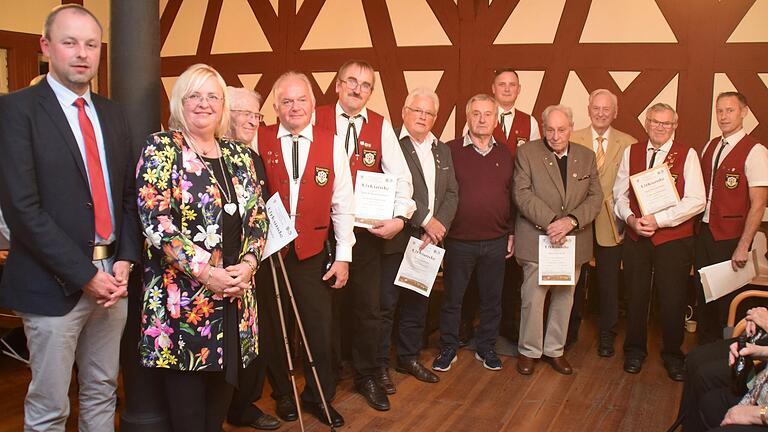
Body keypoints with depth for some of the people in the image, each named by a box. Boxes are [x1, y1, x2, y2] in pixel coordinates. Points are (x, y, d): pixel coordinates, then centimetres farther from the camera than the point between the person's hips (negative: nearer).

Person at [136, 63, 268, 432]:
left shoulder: (237, 153, 11)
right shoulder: (161, 148, -5)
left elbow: (257, 215, 10)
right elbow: (155, 220, -14)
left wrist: (248, 263, -7)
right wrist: (205, 271, -18)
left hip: (233, 293, 5)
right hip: (182, 294, -5)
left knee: (223, 391, 12)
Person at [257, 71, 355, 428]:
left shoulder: (331, 144, 1)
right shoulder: (259, 141, -2)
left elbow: (342, 204, 1)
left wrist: (344, 255, -1)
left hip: (312, 252, 1)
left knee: (319, 328, 5)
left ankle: (318, 397, 26)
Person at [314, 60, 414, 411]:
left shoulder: (381, 126, 3)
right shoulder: (317, 119, -1)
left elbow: (401, 176, -1)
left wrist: (400, 217, -14)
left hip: (367, 231, 1)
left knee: (368, 307, 8)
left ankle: (366, 377, 25)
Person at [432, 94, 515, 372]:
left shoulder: (506, 155, 7)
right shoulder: (451, 151, -5)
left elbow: (513, 196, 10)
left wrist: (511, 233, 7)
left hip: (496, 242, 3)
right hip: (459, 241, -3)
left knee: (491, 299, 13)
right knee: (452, 298, 8)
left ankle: (486, 347, 29)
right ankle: (448, 348, 24)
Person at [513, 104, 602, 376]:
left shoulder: (586, 157, 7)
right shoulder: (526, 153, -3)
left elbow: (595, 197, 2)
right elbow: (522, 194, -11)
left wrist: (571, 220, -16)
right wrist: (551, 222, -21)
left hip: (574, 241, 4)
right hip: (537, 239, -3)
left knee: (564, 298, 12)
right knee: (533, 298, 0)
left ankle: (554, 349, 28)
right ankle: (529, 350, 18)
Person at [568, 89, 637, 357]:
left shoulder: (628, 144, 1)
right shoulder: (572, 140, 1)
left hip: (611, 223, 0)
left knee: (609, 282, 9)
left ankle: (606, 335, 25)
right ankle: (570, 331, 29)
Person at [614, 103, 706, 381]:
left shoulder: (687, 155, -5)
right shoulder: (631, 153, 6)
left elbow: (696, 201, -11)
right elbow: (619, 193, 8)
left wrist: (658, 220, -17)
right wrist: (630, 218, -10)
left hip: (674, 239, -2)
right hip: (636, 237, 3)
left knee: (673, 299, 5)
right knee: (636, 295, 12)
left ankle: (673, 355, 26)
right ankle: (635, 351, 31)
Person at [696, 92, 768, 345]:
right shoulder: (709, 148, 8)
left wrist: (743, 247, -18)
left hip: (731, 238, -6)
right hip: (705, 232, 6)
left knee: (728, 300, 6)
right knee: (703, 295, 14)